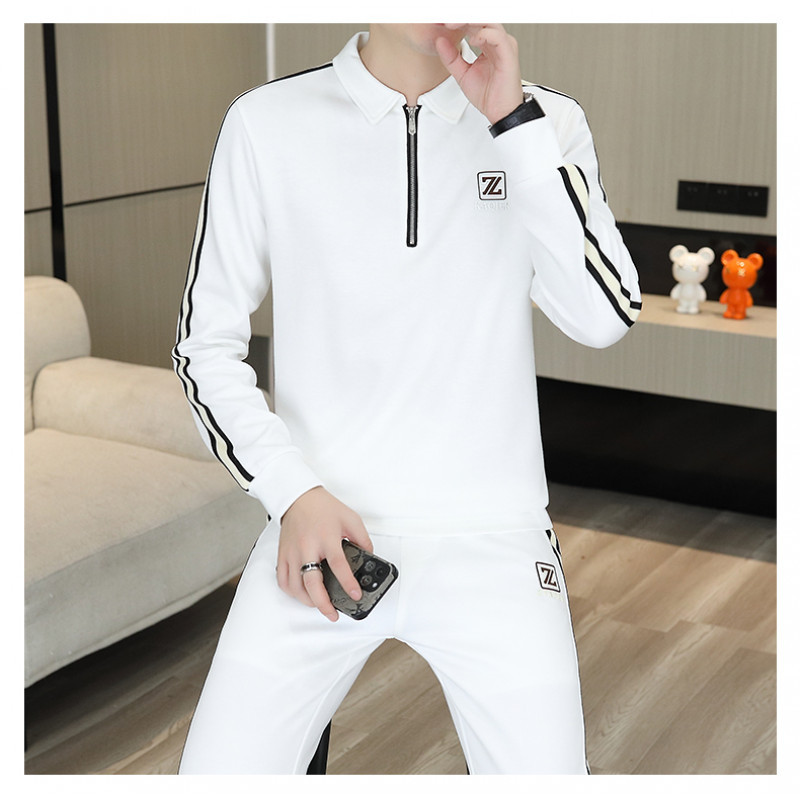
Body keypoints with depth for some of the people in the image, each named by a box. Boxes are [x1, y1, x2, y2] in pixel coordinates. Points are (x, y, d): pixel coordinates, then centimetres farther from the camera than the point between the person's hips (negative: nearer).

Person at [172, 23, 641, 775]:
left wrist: (516, 122, -16)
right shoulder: (267, 122, -2)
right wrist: (292, 492, -9)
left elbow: (606, 316, -12)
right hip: (319, 536, 0)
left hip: (491, 541, 1)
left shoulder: (545, 122, 1)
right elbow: (205, 341, 4)